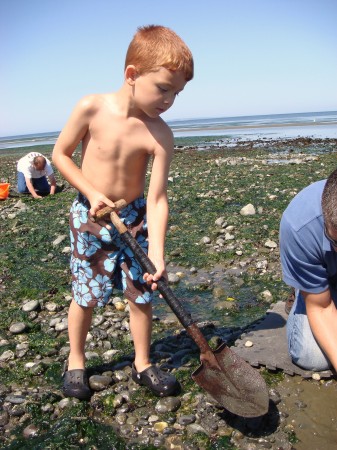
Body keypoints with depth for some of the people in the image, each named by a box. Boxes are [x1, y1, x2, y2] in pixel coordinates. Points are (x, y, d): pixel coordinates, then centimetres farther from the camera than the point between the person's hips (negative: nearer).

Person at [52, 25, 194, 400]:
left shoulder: (159, 134, -17)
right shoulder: (92, 108, -18)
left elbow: (157, 199, -18)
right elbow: (60, 154, -4)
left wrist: (156, 254, -26)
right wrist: (91, 192, -14)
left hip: (134, 217, 1)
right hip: (91, 215, -1)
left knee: (141, 293, 5)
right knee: (86, 296, 8)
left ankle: (142, 364, 26)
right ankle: (75, 362, 31)